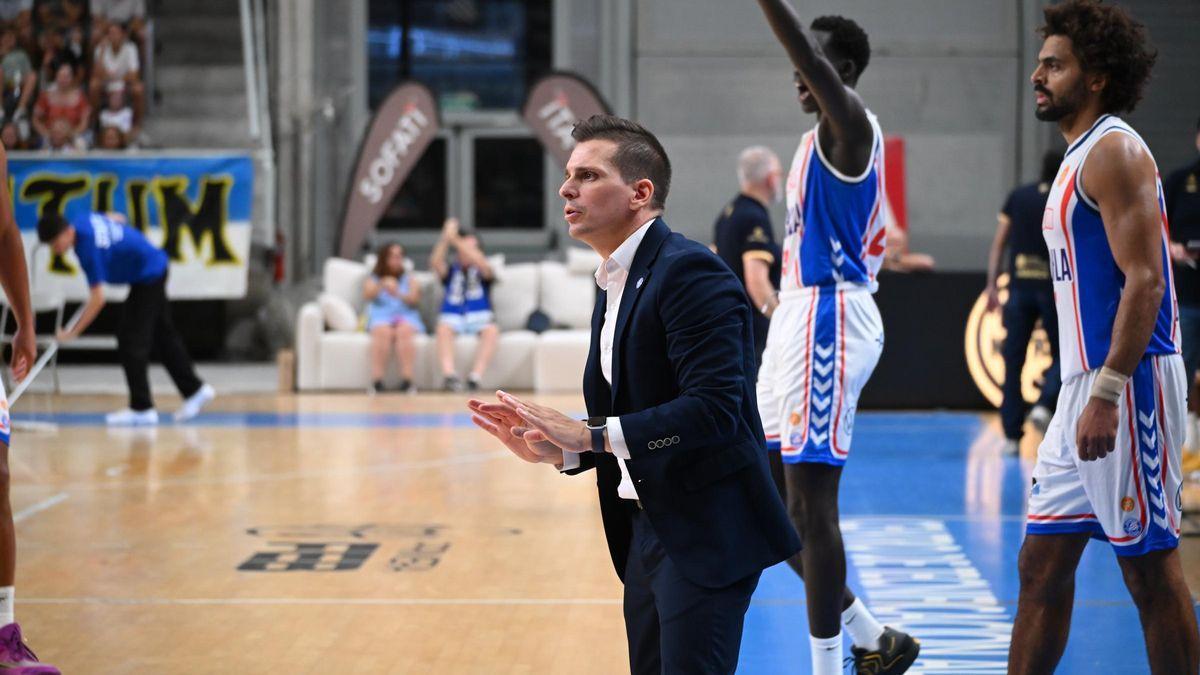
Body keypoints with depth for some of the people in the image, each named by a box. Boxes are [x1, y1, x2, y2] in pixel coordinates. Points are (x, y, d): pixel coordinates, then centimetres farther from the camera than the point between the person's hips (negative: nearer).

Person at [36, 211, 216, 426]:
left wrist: (73, 332, -25)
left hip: (147, 277, -10)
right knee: (163, 336, 17)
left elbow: (97, 299, -29)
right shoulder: (83, 220, -5)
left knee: (131, 342, -8)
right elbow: (118, 218, 16)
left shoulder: (89, 249, -29)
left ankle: (142, 407, -6)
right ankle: (194, 390, 26)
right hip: (156, 267, 10)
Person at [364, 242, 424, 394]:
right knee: (383, 331, -38)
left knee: (404, 330, -37)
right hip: (381, 317, 0)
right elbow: (367, 295, -4)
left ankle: (407, 380, -46)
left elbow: (415, 298, 0)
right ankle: (376, 381, -45)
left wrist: (398, 294, -21)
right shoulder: (373, 280, 19)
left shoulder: (409, 279, 19)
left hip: (405, 317, 0)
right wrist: (382, 285, -25)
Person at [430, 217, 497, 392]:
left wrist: (457, 240, -20)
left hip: (479, 318, 0)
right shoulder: (451, 271, 16)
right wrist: (446, 238, -20)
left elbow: (483, 264, -13)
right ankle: (448, 374, -50)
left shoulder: (481, 271, 12)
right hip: (453, 317, 0)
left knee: (492, 330, -34)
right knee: (443, 328, -34)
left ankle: (475, 376, -43)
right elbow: (435, 263, -6)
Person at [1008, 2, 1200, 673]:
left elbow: (1144, 281, -20)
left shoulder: (1115, 151, -11)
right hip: (1089, 381, 10)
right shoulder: (1082, 155, 19)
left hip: (1127, 383, -10)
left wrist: (1106, 394, -25)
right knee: (1042, 563, 11)